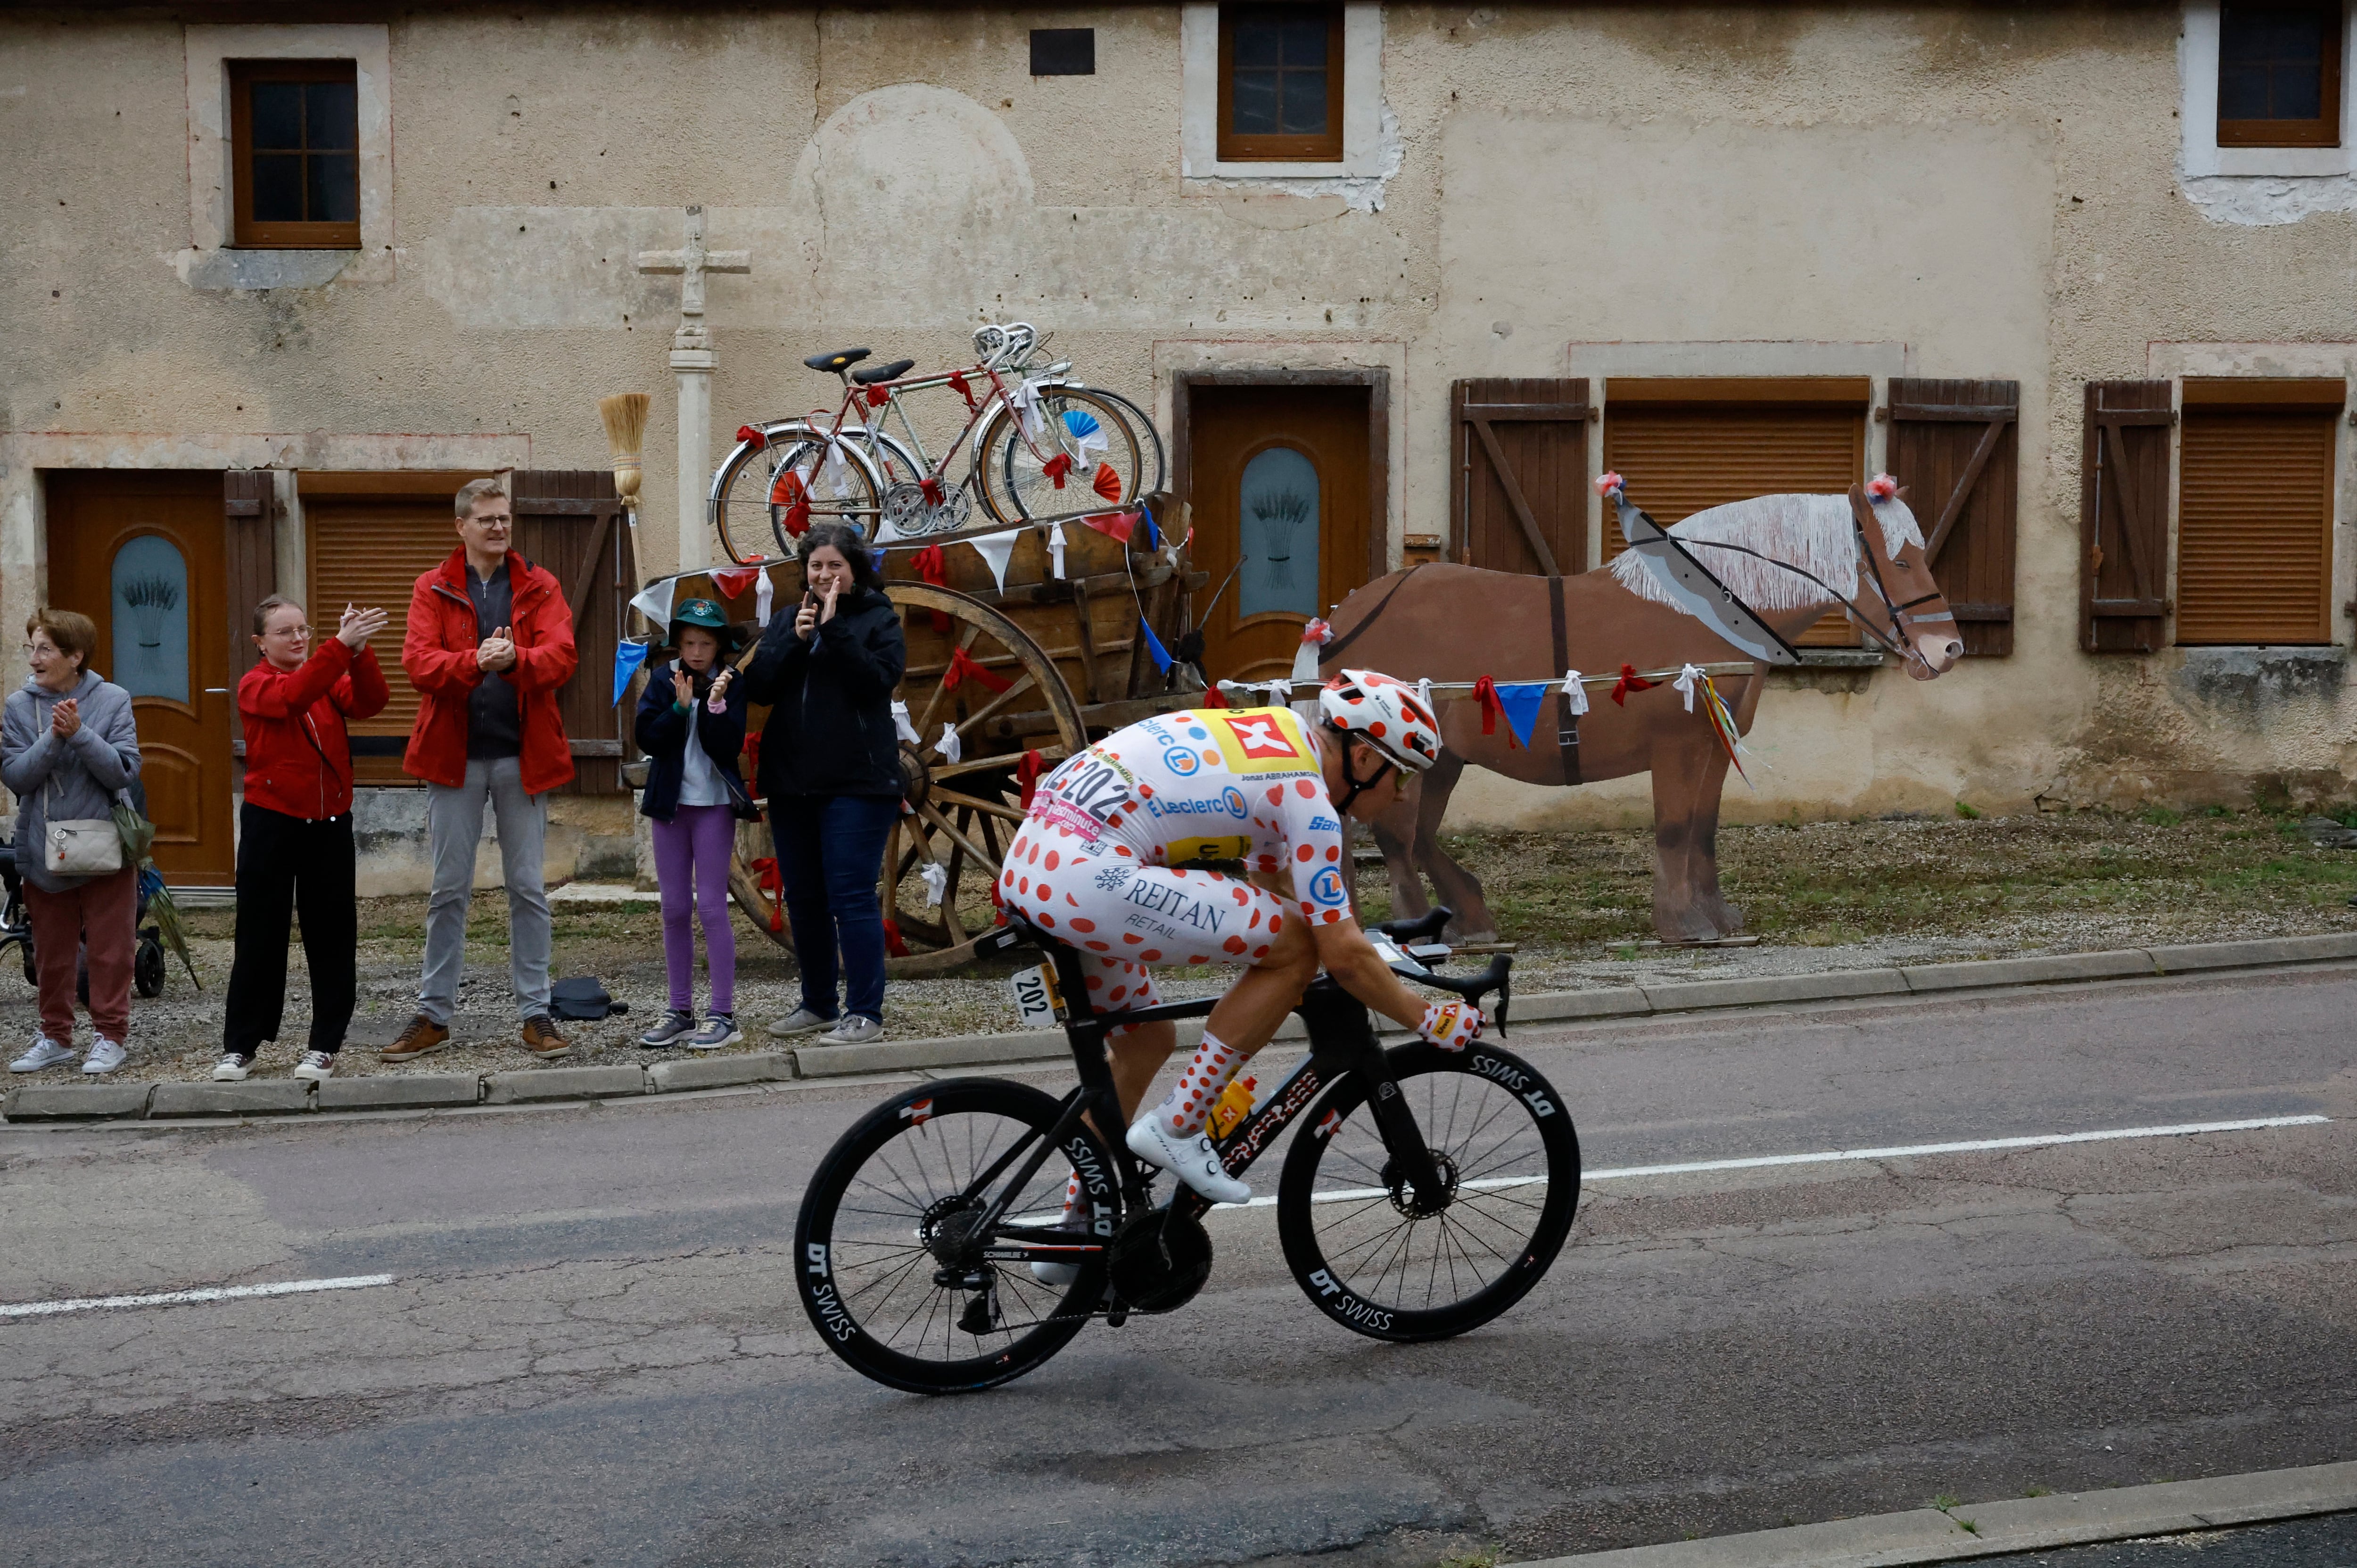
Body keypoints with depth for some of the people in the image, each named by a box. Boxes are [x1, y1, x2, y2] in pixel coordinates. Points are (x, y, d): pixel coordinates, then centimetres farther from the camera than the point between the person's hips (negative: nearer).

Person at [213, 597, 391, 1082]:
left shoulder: (330, 679, 9)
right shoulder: (255, 686, -3)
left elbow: (372, 701, -11)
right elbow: (292, 696, -26)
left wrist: (359, 651, -28)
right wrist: (340, 646, -36)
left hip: (330, 822, 3)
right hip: (271, 822, -3)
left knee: (331, 933, 4)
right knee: (260, 935, 3)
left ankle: (325, 1044, 12)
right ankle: (240, 1045, 12)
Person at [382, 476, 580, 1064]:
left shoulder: (540, 587, 5)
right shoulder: (433, 589, 4)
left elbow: (561, 657, -9)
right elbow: (418, 662, -10)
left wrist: (515, 659, -29)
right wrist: (474, 662, -28)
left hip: (522, 755, 0)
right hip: (454, 754, 0)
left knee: (528, 888, 5)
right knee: (449, 889, 6)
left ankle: (535, 1012, 12)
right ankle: (435, 1015, 14)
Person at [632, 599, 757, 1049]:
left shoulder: (730, 685, -2)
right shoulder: (662, 682, 5)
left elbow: (728, 747, -11)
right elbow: (647, 738, -7)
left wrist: (715, 706, -24)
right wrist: (680, 706, -17)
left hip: (715, 804, -3)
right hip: (670, 801, 4)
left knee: (711, 906, -6)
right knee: (675, 910, 7)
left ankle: (723, 1016, -3)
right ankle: (681, 1013, 15)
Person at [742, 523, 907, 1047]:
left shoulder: (878, 620, 2)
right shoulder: (786, 623, 15)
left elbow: (875, 680, -14)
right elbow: (758, 688, 3)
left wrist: (834, 628, -16)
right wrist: (796, 639, -10)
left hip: (856, 783, -6)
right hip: (792, 784, 6)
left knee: (851, 898, -10)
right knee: (803, 899, 11)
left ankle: (865, 1013, -5)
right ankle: (818, 1005, 22)